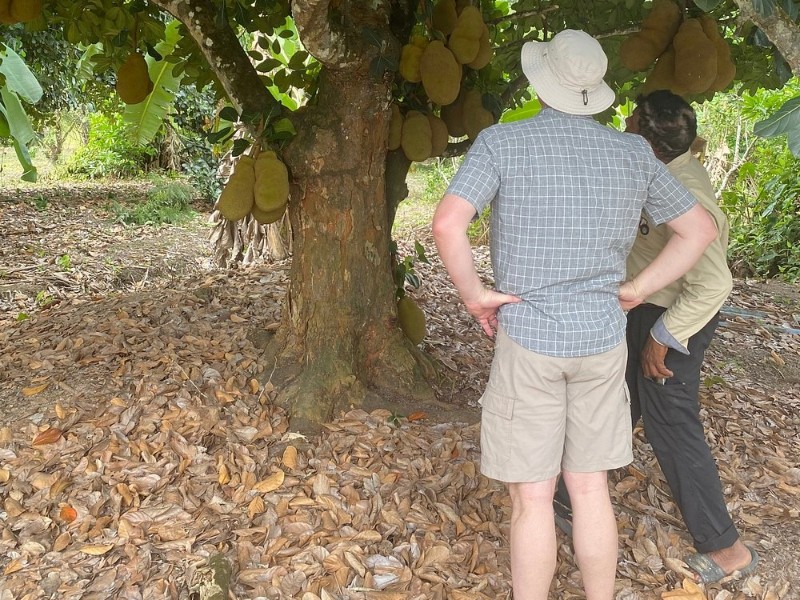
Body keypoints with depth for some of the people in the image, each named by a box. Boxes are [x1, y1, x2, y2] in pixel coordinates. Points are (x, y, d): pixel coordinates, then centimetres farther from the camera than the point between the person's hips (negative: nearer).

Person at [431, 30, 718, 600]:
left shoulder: (502, 141, -8)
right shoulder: (634, 152, 4)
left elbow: (448, 222, -21)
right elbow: (700, 228, 10)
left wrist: (474, 293, -9)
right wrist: (638, 288, 9)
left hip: (528, 337, -4)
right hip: (604, 339, 4)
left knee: (533, 496, 7)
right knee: (591, 488, 16)